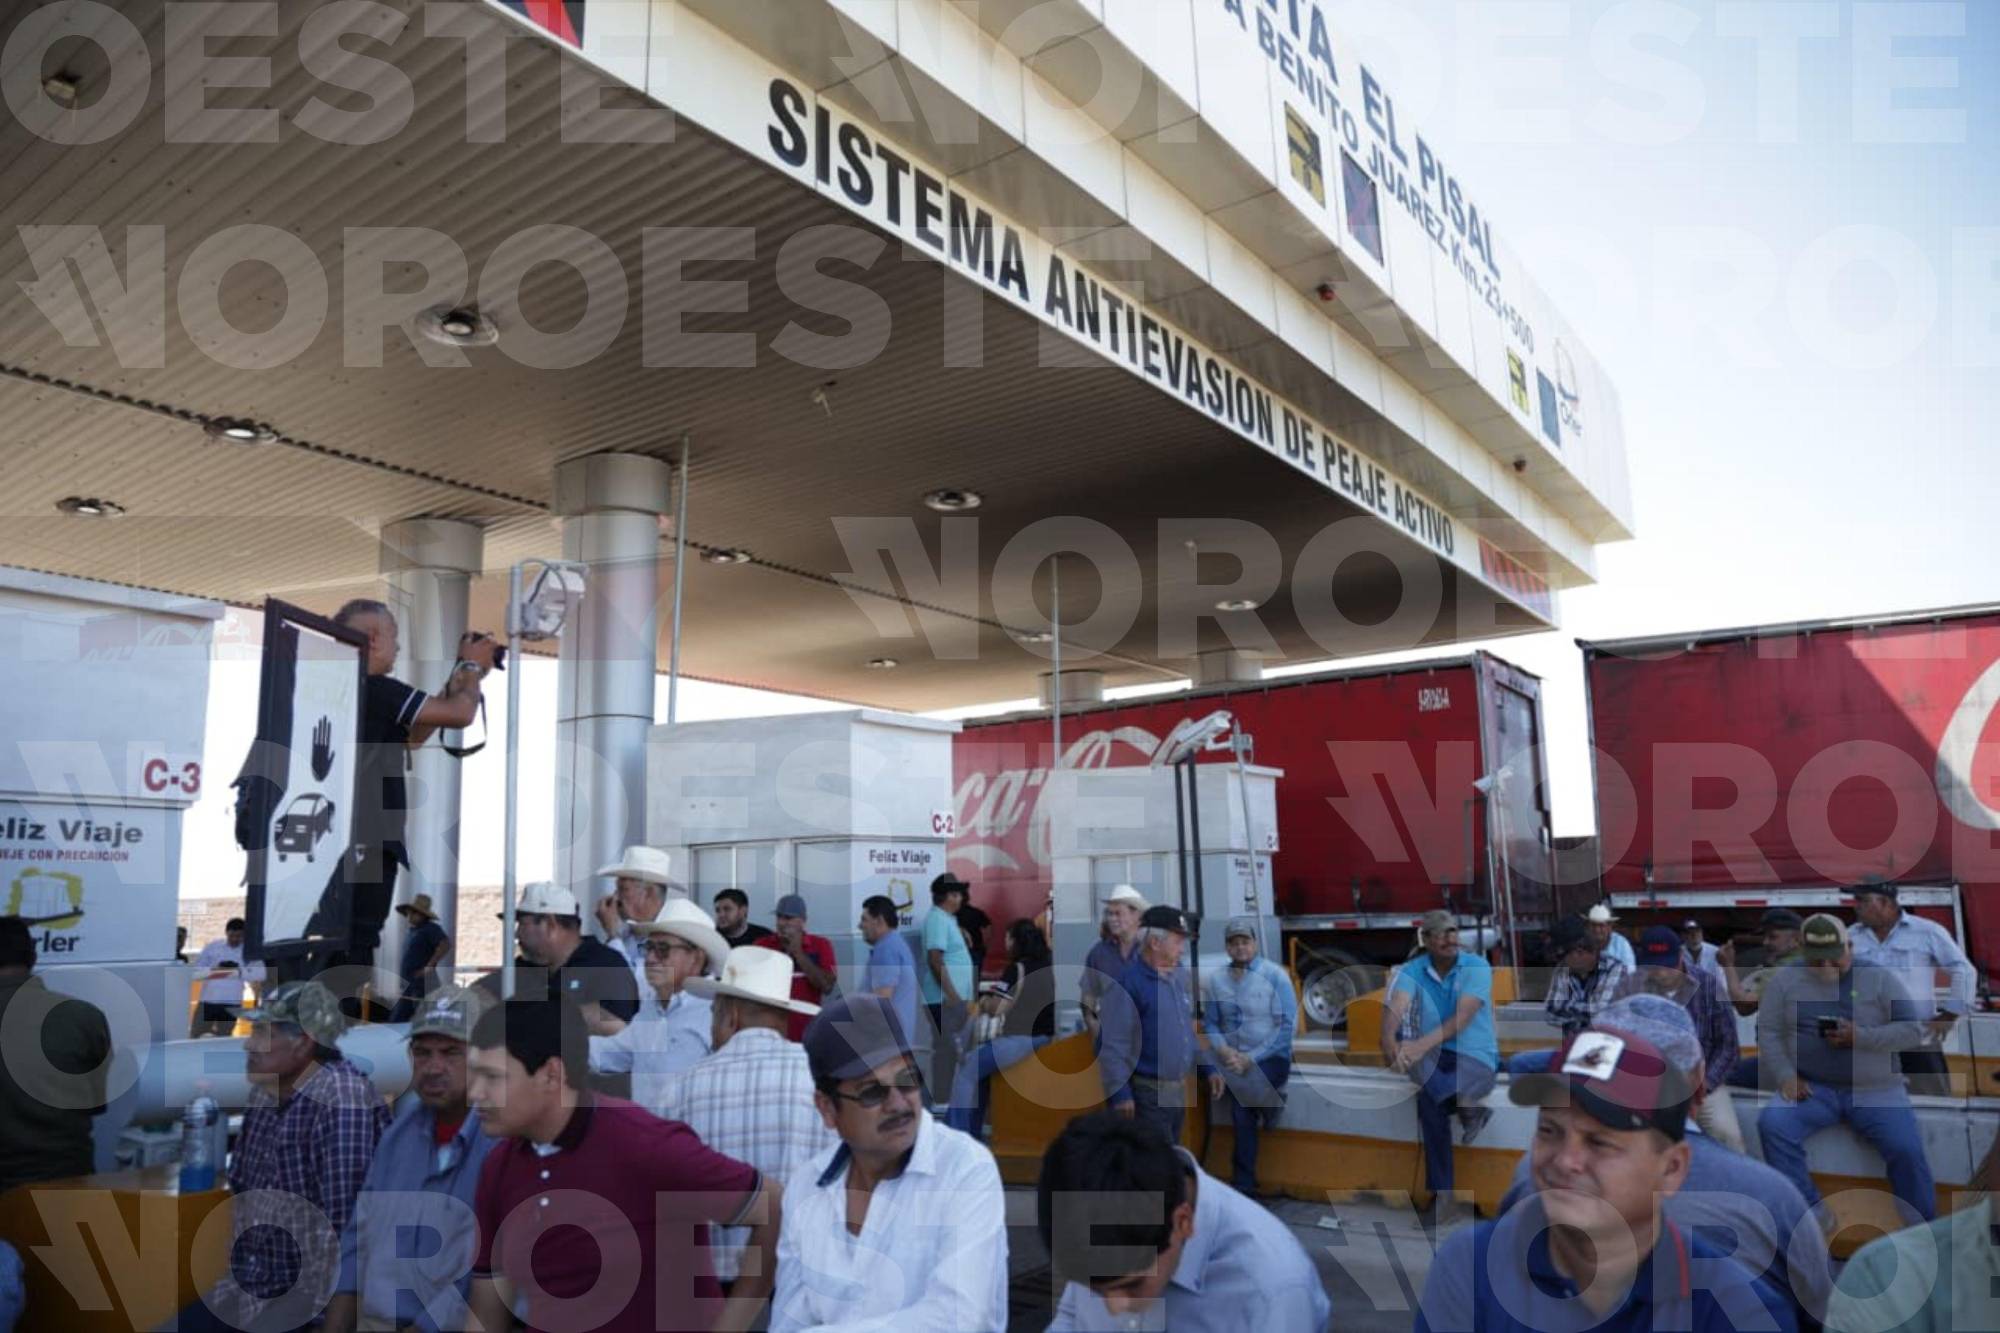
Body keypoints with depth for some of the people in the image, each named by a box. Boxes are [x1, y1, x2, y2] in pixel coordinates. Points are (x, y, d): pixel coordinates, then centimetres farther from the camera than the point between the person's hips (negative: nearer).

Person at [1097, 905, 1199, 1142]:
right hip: (1147, 1094, -8)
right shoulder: (1127, 983, -16)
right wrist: (1120, 1093, -20)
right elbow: (1112, 1045, -18)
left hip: (1179, 1091, 8)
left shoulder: (1179, 978, 9)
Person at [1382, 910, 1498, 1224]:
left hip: (1477, 1058, -3)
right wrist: (1389, 1040, -41)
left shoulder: (1477, 967, -8)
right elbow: (1394, 1008, -18)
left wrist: (1424, 1044, -35)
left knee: (1428, 1097, -32)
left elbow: (1462, 1018, -20)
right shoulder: (1412, 971, 0)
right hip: (1434, 1056, 3)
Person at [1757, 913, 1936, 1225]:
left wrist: (1860, 1036, -17)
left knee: (1906, 1149, -19)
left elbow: (1913, 1029, -3)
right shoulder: (1784, 979, 4)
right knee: (1772, 1124, -23)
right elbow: (1768, 1032, 2)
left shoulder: (1879, 978, 2)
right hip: (1812, 1088, 1)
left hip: (1874, 1090, 0)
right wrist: (1786, 1076, -13)